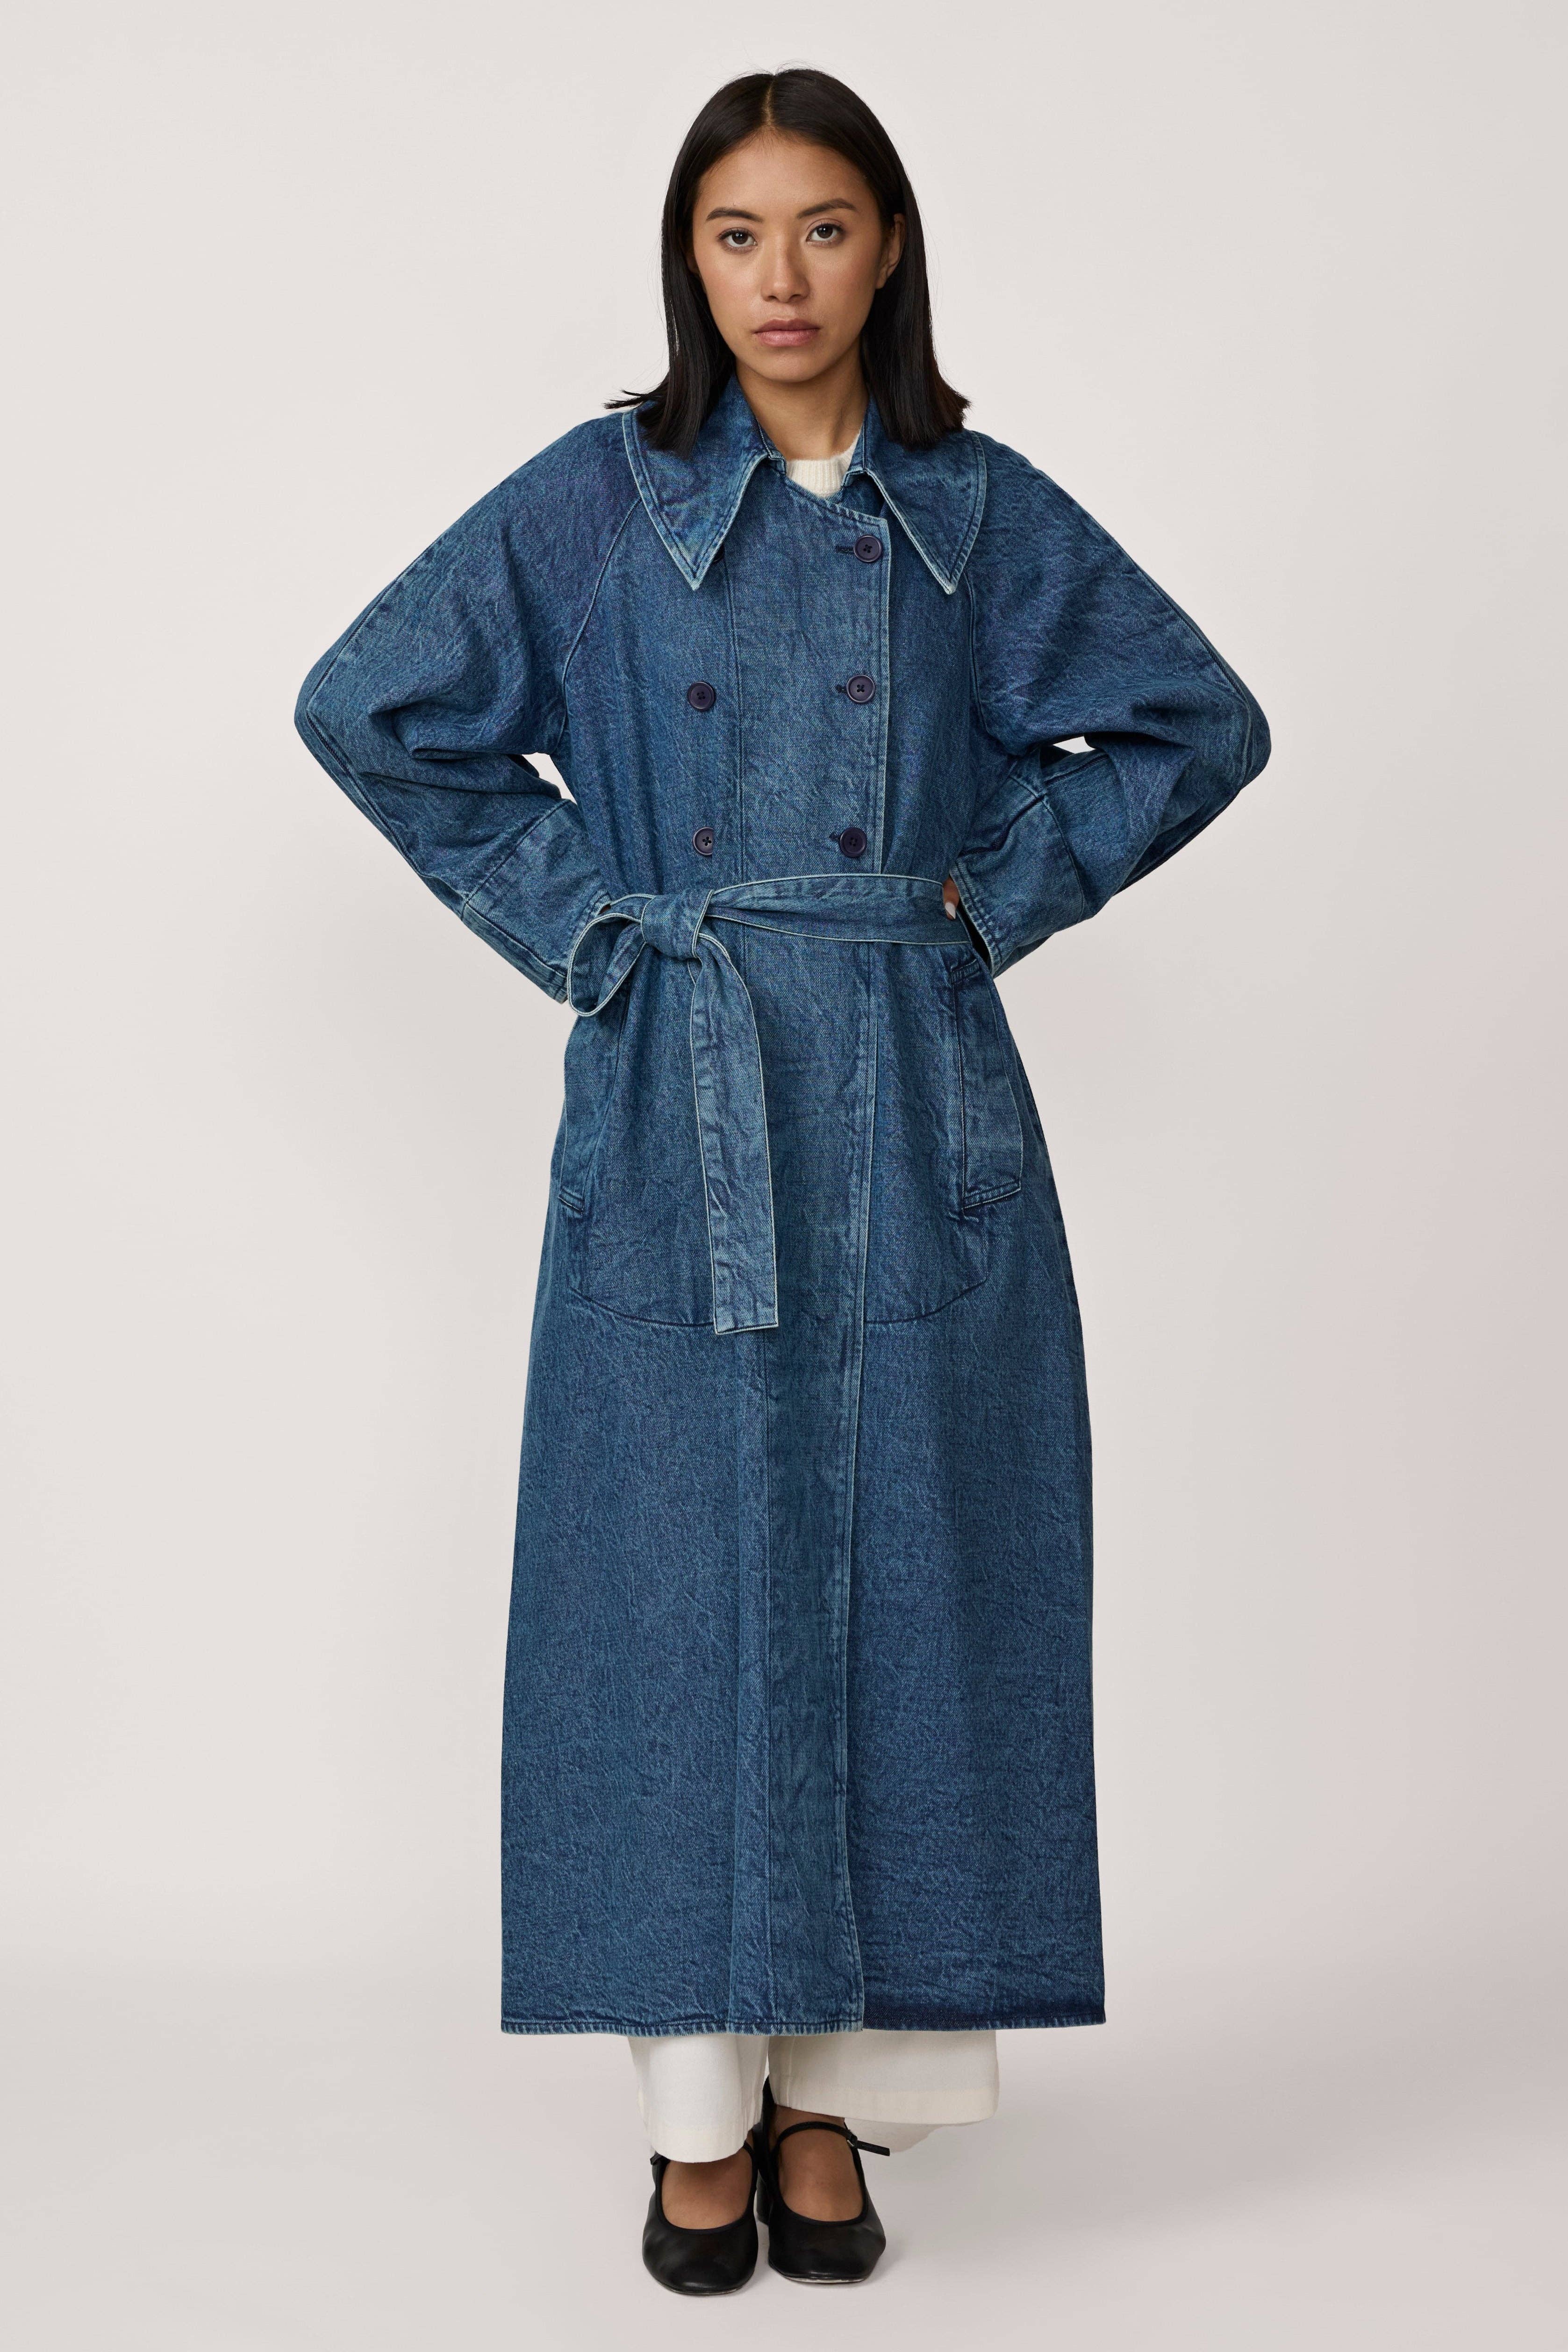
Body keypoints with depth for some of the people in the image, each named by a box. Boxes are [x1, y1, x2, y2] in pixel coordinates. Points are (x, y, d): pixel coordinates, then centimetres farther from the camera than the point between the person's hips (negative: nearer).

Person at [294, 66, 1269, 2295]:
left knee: (898, 1574, 3)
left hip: (918, 1106, 1)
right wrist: (579, 919, -2)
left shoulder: (981, 509, 6)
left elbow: (1202, 720, 12)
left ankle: (837, 2090, 18)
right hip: (680, 1104, -1)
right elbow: (369, 709, 4)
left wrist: (1001, 886, 2)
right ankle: (701, 2104, 15)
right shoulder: (597, 499, 3)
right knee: (682, 1582, 1)